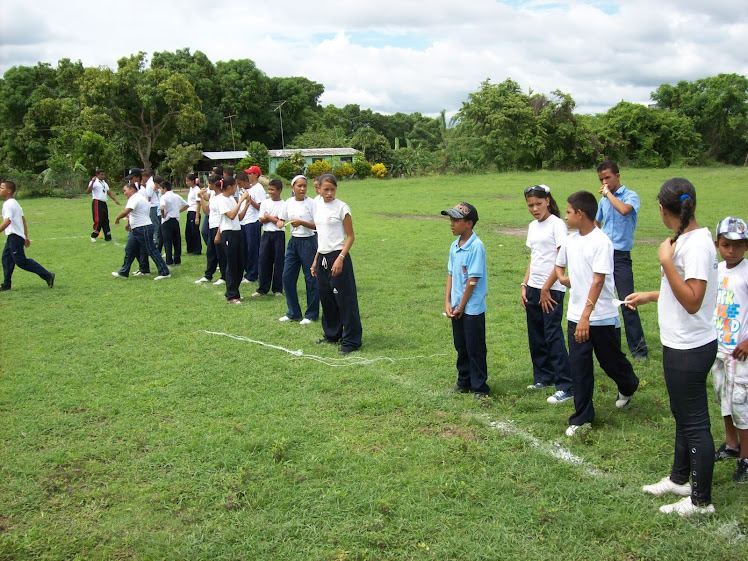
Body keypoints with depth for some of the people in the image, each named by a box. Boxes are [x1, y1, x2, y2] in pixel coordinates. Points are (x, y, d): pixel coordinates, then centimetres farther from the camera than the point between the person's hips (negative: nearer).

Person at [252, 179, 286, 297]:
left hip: (279, 235, -3)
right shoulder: (265, 203, 9)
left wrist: (268, 216, -5)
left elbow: (280, 222, -11)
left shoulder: (283, 204, -2)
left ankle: (278, 289, 10)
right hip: (266, 234, 3)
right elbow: (261, 220, 2)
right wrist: (274, 218, -9)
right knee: (264, 260, 2)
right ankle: (262, 289, 9)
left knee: (278, 261, 1)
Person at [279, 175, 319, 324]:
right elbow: (283, 219, 18)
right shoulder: (289, 203, 5)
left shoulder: (311, 203, -9)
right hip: (293, 241, 6)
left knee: (311, 278, 1)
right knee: (287, 276, 5)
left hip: (308, 241, -5)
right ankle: (293, 313, 18)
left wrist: (301, 222, -23)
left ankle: (311, 314, 14)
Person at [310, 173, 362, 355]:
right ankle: (332, 334, 29)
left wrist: (340, 258, -19)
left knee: (345, 299, -5)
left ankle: (351, 341, 2)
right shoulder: (317, 206, 10)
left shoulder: (342, 207, -9)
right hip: (322, 257, 7)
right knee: (326, 298, 14)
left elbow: (350, 236, -9)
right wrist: (316, 260, 16)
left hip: (337, 257, -7)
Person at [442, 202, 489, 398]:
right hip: (456, 307, 8)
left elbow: (473, 280, -17)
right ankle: (464, 383, 31)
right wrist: (448, 302, 1)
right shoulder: (455, 246, 6)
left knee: (475, 349, 2)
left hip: (472, 308, -7)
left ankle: (480, 387, 14)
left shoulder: (476, 246, -17)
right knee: (461, 348, 18)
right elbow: (451, 274, 10)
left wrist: (461, 306, -13)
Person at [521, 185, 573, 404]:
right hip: (533, 289, 8)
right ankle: (543, 377, 25)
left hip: (552, 290, -8)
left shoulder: (557, 224, -9)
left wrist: (546, 289, -13)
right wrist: (524, 285, 8)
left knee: (553, 336, -9)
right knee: (536, 336, 11)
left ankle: (566, 387, -5)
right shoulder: (533, 226, 14)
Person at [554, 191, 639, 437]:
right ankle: (582, 418, 13)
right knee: (579, 368, 4)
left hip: (602, 317, -5)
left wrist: (586, 317, -25)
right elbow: (559, 264, 24)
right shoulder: (570, 240, 4)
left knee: (611, 361, 14)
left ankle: (628, 387, 46)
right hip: (576, 316, 5)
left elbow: (598, 281, -22)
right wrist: (562, 277, 0)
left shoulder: (601, 242, -17)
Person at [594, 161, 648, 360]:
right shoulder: (604, 200, 11)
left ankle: (638, 348, -1)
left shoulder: (630, 196, -7)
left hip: (620, 256, -6)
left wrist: (609, 193, -16)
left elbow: (624, 209, -30)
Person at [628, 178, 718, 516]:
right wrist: (648, 296, 25)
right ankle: (679, 479, 39)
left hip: (689, 349, -10)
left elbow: (692, 301, -26)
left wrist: (667, 262, -26)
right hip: (681, 345, 10)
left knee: (695, 423, 1)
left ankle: (701, 500, 14)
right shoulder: (687, 239, 7)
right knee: (683, 416, 22)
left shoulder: (697, 244, -23)